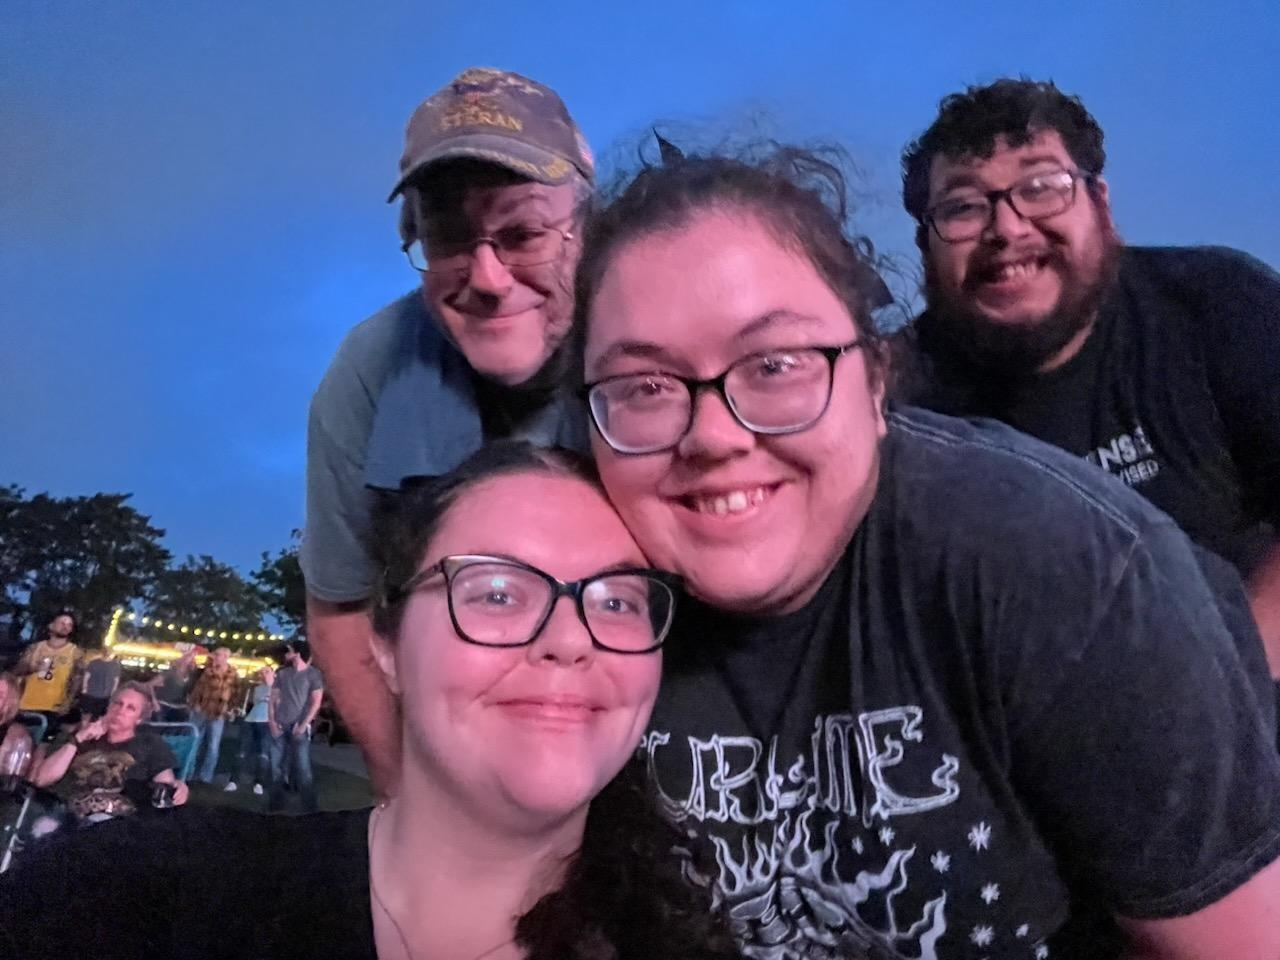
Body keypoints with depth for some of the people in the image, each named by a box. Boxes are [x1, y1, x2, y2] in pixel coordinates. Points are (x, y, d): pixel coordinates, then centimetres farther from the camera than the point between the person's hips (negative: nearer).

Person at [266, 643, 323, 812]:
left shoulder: (313, 674, -1)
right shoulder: (282, 673, 12)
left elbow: (316, 702, -5)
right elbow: (273, 697, 12)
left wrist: (303, 724, -13)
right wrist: (271, 720, -2)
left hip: (299, 726, -4)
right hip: (278, 726, 5)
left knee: (303, 768, -8)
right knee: (277, 767, 8)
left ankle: (311, 807, -3)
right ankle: (275, 805, 19)